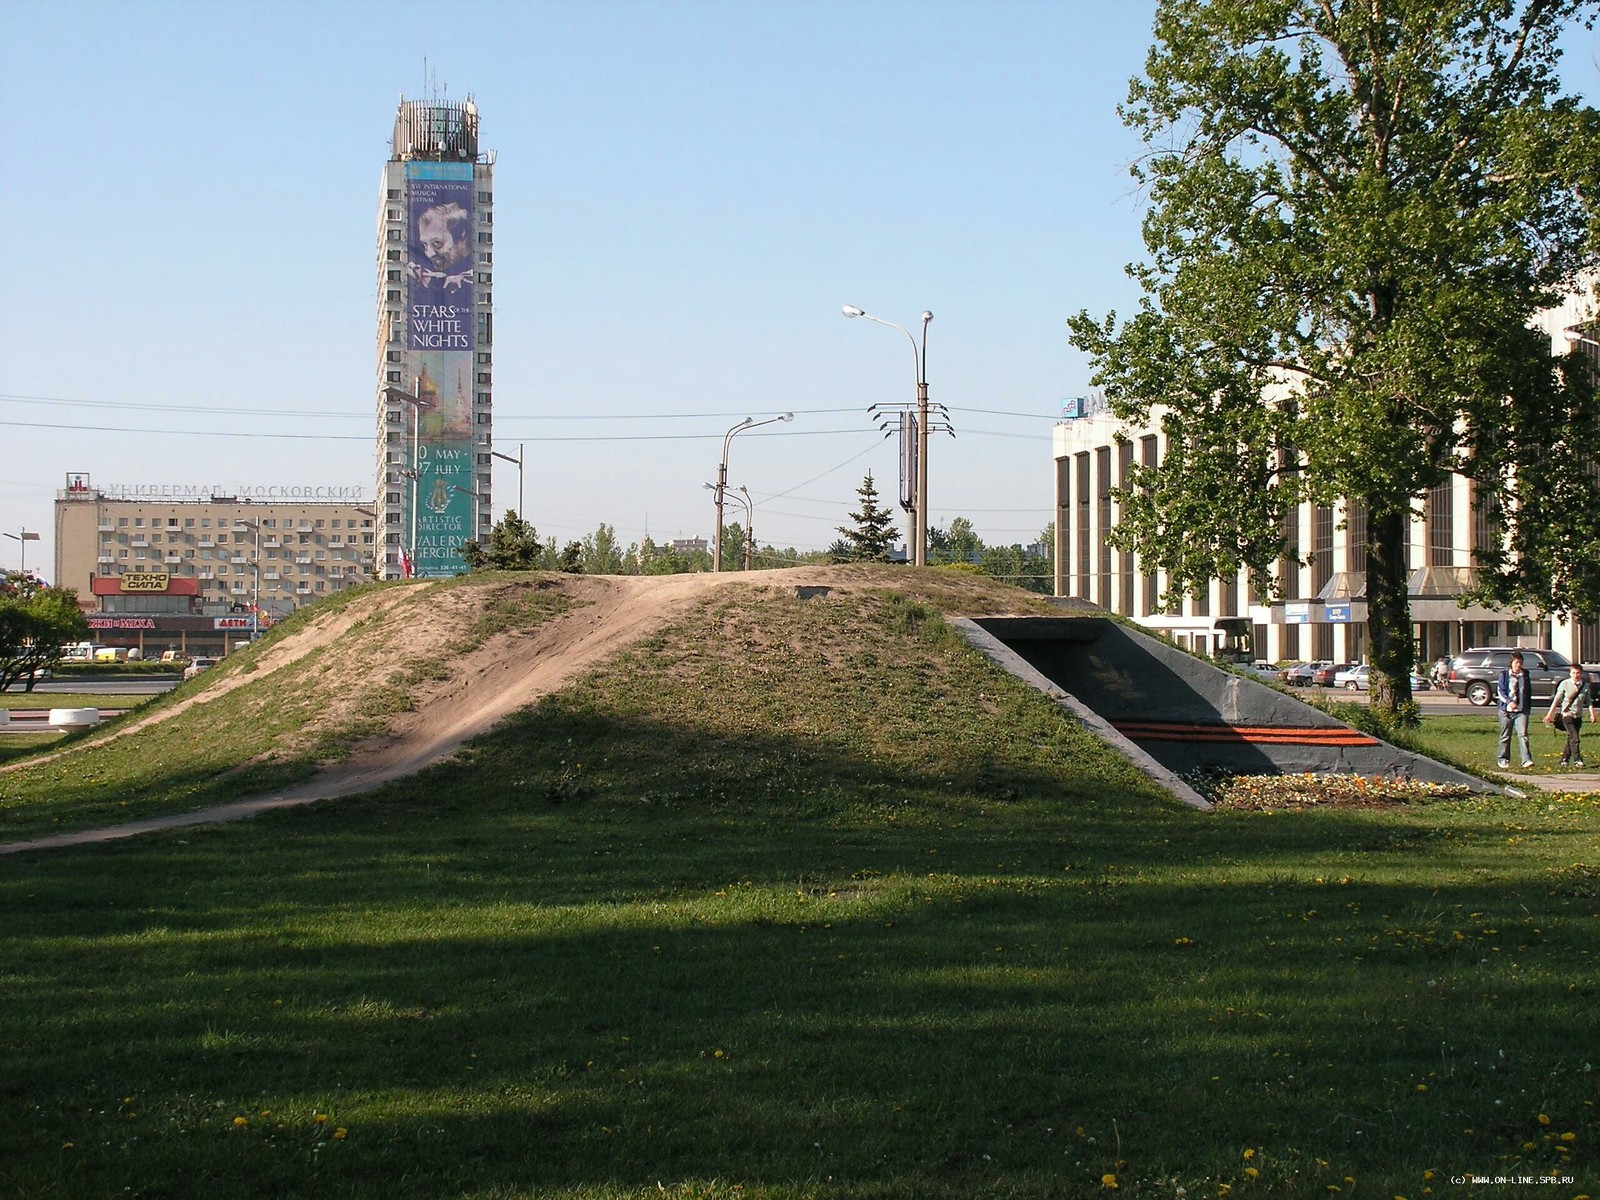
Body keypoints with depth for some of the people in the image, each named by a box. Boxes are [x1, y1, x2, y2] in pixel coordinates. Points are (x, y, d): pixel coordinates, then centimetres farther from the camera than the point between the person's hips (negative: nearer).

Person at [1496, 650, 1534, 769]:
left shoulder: (1525, 675, 10)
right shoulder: (1504, 674, 0)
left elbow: (1529, 692, 18)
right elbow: (1500, 691, -5)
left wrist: (1527, 705, 11)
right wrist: (1509, 701, -19)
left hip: (1521, 711, 1)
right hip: (1507, 710, -1)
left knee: (1523, 734, -12)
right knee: (1505, 736, 8)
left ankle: (1526, 760, -20)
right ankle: (1503, 759, 22)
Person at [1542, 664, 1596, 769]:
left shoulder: (1585, 686, 5)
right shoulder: (1565, 684, -4)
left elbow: (1589, 702, 10)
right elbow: (1556, 700, -1)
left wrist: (1592, 714, -2)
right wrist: (1549, 714, -3)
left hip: (1578, 716, 4)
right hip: (1567, 715, -4)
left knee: (1571, 739, 9)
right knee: (1574, 737, -18)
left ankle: (1564, 760, 20)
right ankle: (1577, 760, -20)